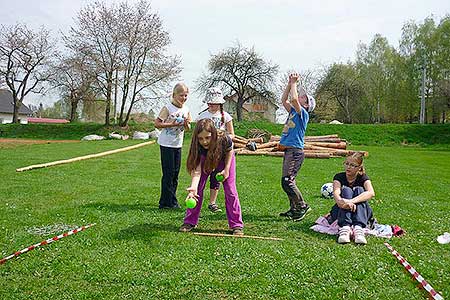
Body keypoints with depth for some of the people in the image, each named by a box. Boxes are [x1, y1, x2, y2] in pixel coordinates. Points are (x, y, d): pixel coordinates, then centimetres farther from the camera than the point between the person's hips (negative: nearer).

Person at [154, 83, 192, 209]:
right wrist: (172, 124, -21)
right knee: (168, 173, -3)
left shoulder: (186, 109, 7)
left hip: (178, 145, 6)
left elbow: (187, 128, 14)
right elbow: (157, 123, -12)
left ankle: (172, 201, 21)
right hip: (166, 144, -6)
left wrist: (186, 124, -9)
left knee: (175, 173, 10)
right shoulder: (168, 108, -11)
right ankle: (166, 202, 6)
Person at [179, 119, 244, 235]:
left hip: (225, 159, -1)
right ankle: (190, 222, 8)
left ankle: (237, 225, 1)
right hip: (205, 160, 1)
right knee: (198, 189, -6)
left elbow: (230, 151, -15)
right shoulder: (197, 146, -36)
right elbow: (196, 170, -43)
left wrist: (226, 169, -18)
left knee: (230, 190, -8)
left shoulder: (223, 140, -40)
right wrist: (193, 187, -58)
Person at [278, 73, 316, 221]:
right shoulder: (293, 112, 16)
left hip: (295, 151, -9)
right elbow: (284, 100, 19)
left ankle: (302, 206, -3)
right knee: (287, 182, 11)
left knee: (287, 181, -14)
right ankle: (294, 209, 19)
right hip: (288, 151, 9)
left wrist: (294, 83, -8)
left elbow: (294, 99, -21)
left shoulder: (303, 113, -7)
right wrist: (289, 83, 14)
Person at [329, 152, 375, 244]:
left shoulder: (363, 177, -3)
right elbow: (336, 193, -24)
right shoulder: (339, 177, -2)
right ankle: (345, 228, -46)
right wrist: (340, 201, -49)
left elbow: (371, 193, -27)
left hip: (361, 213, 0)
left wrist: (352, 201, -43)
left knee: (359, 190, -24)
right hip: (340, 213, 0)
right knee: (346, 190, -25)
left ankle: (358, 228, -44)